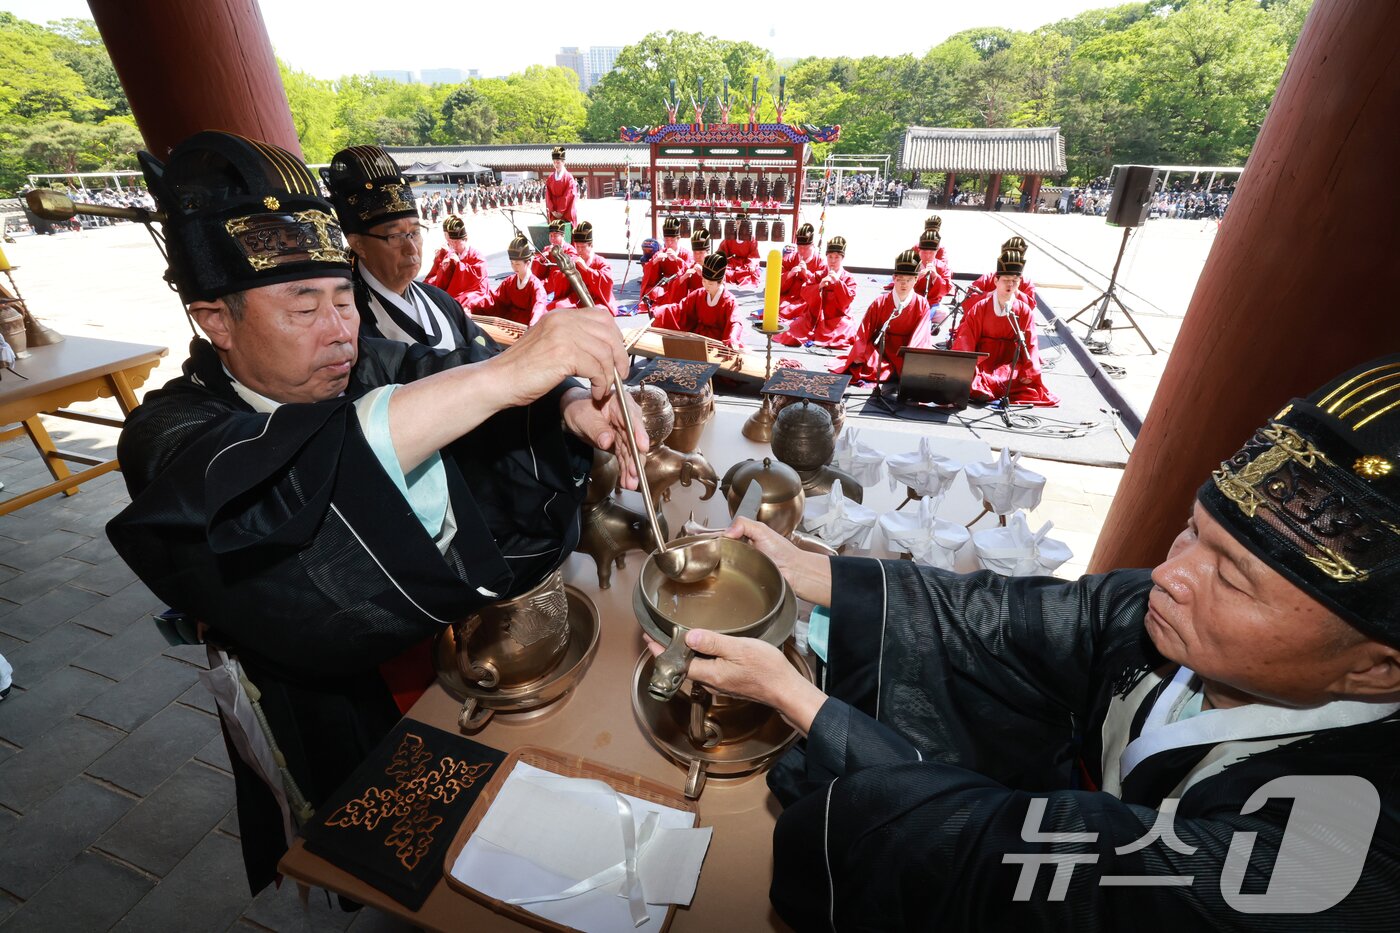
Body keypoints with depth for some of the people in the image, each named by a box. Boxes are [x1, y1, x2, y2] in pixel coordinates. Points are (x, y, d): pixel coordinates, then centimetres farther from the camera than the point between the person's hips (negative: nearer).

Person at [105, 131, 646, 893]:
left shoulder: (373, 365, -5)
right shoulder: (171, 436, -18)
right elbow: (289, 481, -39)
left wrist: (576, 401, -38)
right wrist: (505, 373, -48)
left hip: (471, 645, 4)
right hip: (340, 718, -3)